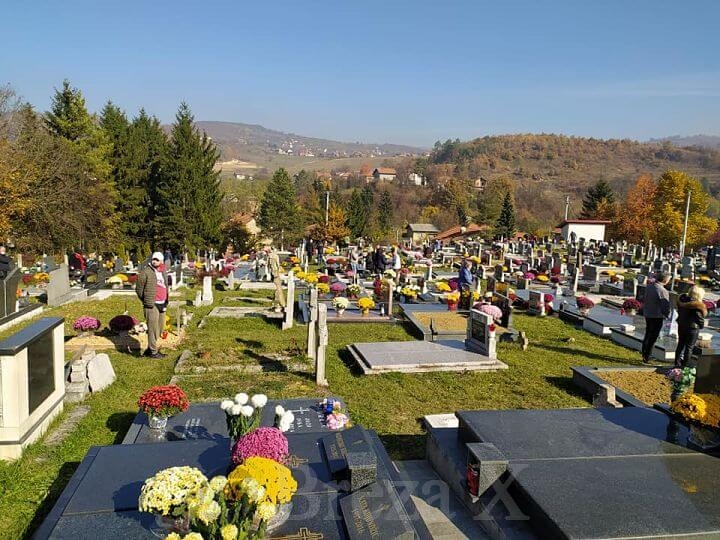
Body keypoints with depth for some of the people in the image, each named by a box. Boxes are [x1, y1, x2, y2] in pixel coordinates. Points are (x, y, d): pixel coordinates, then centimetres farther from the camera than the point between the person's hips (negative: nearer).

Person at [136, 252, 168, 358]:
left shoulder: (163, 272, 14)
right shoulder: (145, 271, -7)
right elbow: (139, 289, -4)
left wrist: (165, 302, 15)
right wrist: (146, 302, -1)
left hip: (161, 304, 7)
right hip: (151, 305, -7)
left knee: (160, 328, 13)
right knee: (153, 328, -4)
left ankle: (150, 349, 26)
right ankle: (153, 351, 6)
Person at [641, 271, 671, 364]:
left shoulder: (648, 287, -1)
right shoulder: (663, 291, -22)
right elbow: (666, 306, -17)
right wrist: (667, 315, -1)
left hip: (647, 314, 7)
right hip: (657, 317, -7)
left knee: (647, 335, 20)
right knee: (652, 338, 4)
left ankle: (644, 355, 28)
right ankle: (646, 358, 8)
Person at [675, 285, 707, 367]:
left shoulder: (682, 301, 0)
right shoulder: (697, 306, -21)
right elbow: (700, 318, -15)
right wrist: (702, 325, 3)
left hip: (681, 326, 7)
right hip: (692, 328, -7)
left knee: (681, 345, 17)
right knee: (689, 347, 4)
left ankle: (677, 363, 23)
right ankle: (685, 365, 7)